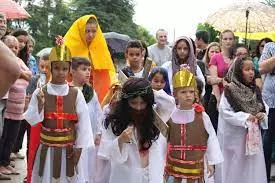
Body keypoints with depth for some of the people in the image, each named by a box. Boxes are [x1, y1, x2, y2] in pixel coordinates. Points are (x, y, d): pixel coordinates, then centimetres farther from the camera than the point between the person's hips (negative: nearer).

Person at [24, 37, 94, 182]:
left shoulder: (76, 94, -4)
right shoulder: (40, 92, -4)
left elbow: (83, 122, -4)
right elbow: (32, 121, -4)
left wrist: (79, 147, -6)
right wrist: (39, 104, -21)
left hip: (69, 148, 0)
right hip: (47, 148, 0)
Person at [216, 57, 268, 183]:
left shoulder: (255, 90, 7)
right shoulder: (230, 90, -10)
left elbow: (263, 108, 14)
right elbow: (224, 111, -15)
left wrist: (262, 116, -8)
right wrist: (245, 117, -19)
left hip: (253, 134, 5)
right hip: (235, 136, -5)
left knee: (253, 166, 9)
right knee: (235, 168, 4)